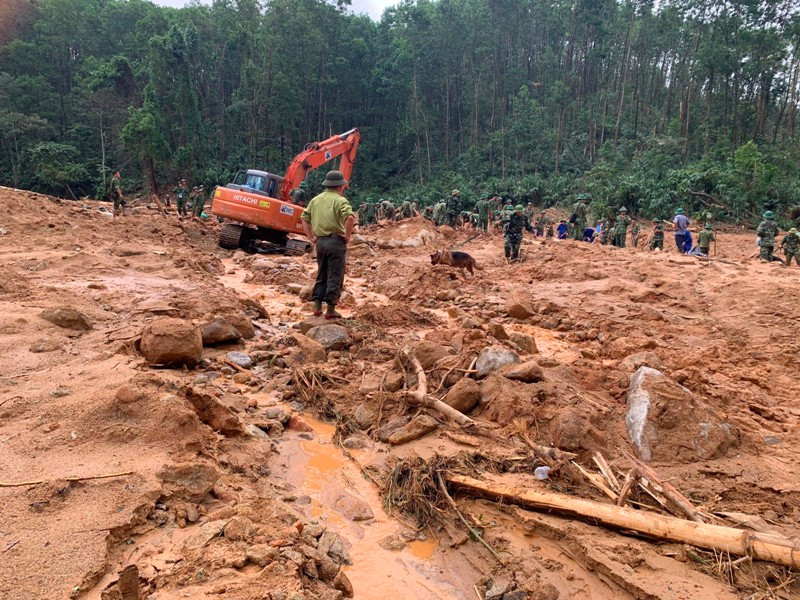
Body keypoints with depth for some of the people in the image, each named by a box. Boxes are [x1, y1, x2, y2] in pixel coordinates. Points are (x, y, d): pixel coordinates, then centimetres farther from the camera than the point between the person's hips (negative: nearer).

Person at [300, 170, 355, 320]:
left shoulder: (316, 199, 12)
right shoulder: (340, 200, -8)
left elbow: (304, 218, 15)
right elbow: (350, 218, -25)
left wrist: (311, 237, 15)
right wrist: (347, 236, -14)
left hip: (320, 241, 6)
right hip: (336, 241, -6)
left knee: (321, 275, 17)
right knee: (335, 277, 2)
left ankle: (317, 306, 17)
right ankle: (330, 310, 4)